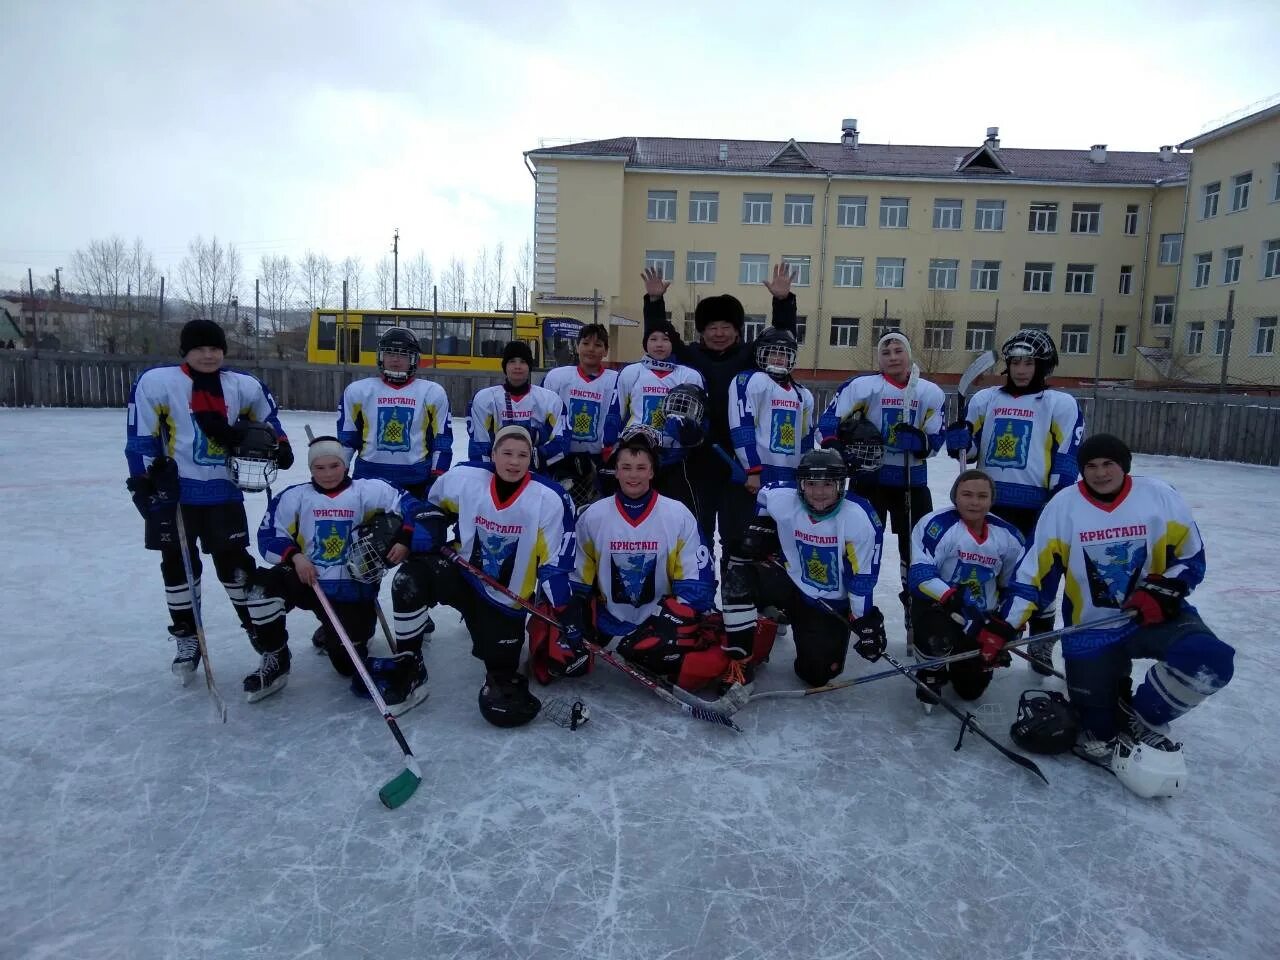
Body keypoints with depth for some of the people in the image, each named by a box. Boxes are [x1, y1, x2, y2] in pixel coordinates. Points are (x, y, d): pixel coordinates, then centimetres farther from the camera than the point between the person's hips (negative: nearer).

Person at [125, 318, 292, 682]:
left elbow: (265, 415, 21)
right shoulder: (156, 382, -6)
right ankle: (187, 638, 22)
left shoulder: (243, 386, 2)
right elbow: (141, 438, -5)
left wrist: (278, 444, 7)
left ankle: (260, 626, 16)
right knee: (177, 565, 8)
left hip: (223, 492, 1)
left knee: (233, 562, 1)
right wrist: (148, 482, -9)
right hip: (175, 492, 0)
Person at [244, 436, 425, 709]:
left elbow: (408, 505, -5)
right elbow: (268, 535, 3)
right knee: (263, 586, -24)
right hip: (308, 579, 3)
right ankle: (275, 662, -3)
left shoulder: (367, 490, -3)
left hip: (353, 588, -3)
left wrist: (405, 540, -19)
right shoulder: (295, 496, 3)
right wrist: (295, 555, -14)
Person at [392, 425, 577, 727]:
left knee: (502, 669, -10)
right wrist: (426, 530, -10)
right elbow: (435, 505, 10)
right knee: (410, 582, -26)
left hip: (506, 598, -1)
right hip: (461, 573, 2)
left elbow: (555, 565, -15)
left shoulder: (549, 499, -20)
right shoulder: (463, 477, -14)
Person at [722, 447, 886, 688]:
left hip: (832, 605, -1)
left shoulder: (860, 519, -24)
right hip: (791, 582, 2)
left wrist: (867, 623, -13)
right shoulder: (780, 499, -20)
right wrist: (758, 529, -4)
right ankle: (739, 660, -11)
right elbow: (765, 496, 8)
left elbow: (862, 578, -16)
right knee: (739, 578, -25)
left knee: (817, 675, -2)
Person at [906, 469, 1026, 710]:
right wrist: (949, 596, -45)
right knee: (938, 634, -39)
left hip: (979, 618, 5)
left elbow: (1016, 583, 9)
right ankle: (931, 674, -2)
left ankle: (957, 660, 44)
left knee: (972, 689, 7)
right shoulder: (937, 524, -24)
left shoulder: (1008, 536, -6)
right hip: (935, 605, -4)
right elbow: (919, 574, -30)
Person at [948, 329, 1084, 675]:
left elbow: (1067, 461, -4)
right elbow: (970, 448, 12)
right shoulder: (985, 399, 9)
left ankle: (1041, 642, 20)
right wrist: (959, 438, -11)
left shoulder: (1061, 404, -1)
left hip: (1035, 504, -3)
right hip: (989, 500, 4)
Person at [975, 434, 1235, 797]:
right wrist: (1001, 627, -13)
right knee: (1098, 730, -5)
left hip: (1156, 616, 1)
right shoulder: (1063, 506, -8)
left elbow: (1191, 559, 2)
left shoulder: (1160, 496, -6)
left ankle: (1142, 719, -3)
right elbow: (1034, 574, -6)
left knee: (1209, 660, -30)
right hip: (1091, 629, -1)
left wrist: (1162, 593, -18)